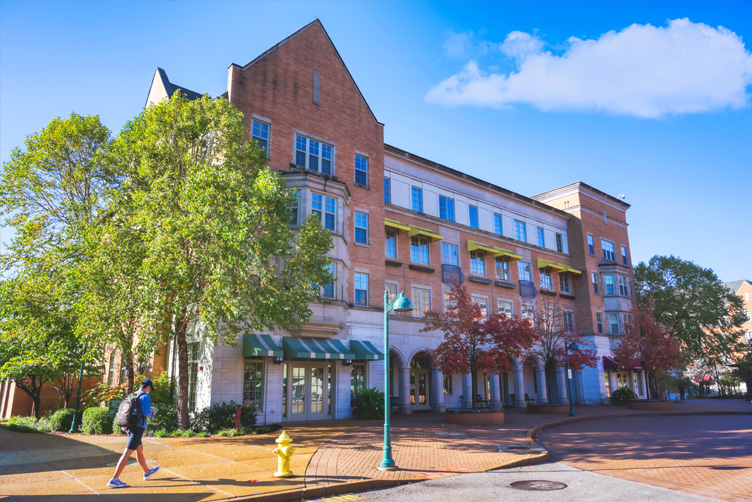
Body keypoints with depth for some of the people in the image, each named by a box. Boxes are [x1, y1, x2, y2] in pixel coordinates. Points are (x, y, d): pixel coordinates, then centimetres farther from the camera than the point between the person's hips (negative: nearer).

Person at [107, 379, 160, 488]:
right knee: (127, 454, -9)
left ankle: (147, 472, 37)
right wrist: (153, 413, 4)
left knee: (140, 449, 22)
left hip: (129, 427, 9)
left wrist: (124, 424, 19)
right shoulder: (145, 396, -9)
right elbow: (146, 413, -17)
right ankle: (114, 479, -11)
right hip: (138, 428, -9)